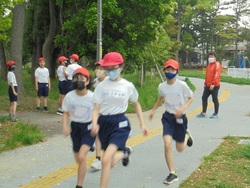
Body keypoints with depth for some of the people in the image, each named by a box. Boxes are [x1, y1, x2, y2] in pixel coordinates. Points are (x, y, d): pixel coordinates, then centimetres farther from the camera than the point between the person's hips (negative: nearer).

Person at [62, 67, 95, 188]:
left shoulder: (92, 97, -17)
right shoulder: (69, 96, -10)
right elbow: (66, 113, 3)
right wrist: (65, 126, -11)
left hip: (89, 128, -4)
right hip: (75, 128, 4)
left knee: (81, 157, -20)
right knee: (78, 159, 16)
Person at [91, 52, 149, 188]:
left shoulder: (128, 86, -3)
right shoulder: (101, 86, -4)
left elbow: (136, 104, 14)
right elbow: (96, 109, -7)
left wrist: (142, 123, 10)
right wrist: (94, 124, -26)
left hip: (120, 123, -3)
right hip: (104, 123, 3)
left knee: (106, 160, -23)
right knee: (110, 163, 18)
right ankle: (124, 152, 53)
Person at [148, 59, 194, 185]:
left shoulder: (182, 85, -15)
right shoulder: (161, 86, -4)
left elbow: (191, 98, -2)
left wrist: (183, 108, -18)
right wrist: (153, 110, 19)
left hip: (180, 117, -2)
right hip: (168, 117, 2)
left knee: (180, 149, 9)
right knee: (167, 144, -17)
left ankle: (187, 136, 46)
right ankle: (172, 174, -5)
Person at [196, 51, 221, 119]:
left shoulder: (217, 64, -10)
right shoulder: (209, 64, 16)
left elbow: (216, 75, -18)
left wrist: (213, 84, -24)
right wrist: (205, 83, 17)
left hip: (214, 86, -8)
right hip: (207, 85, 8)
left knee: (215, 99, 0)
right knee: (204, 98, 8)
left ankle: (216, 114, 10)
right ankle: (203, 113, 17)